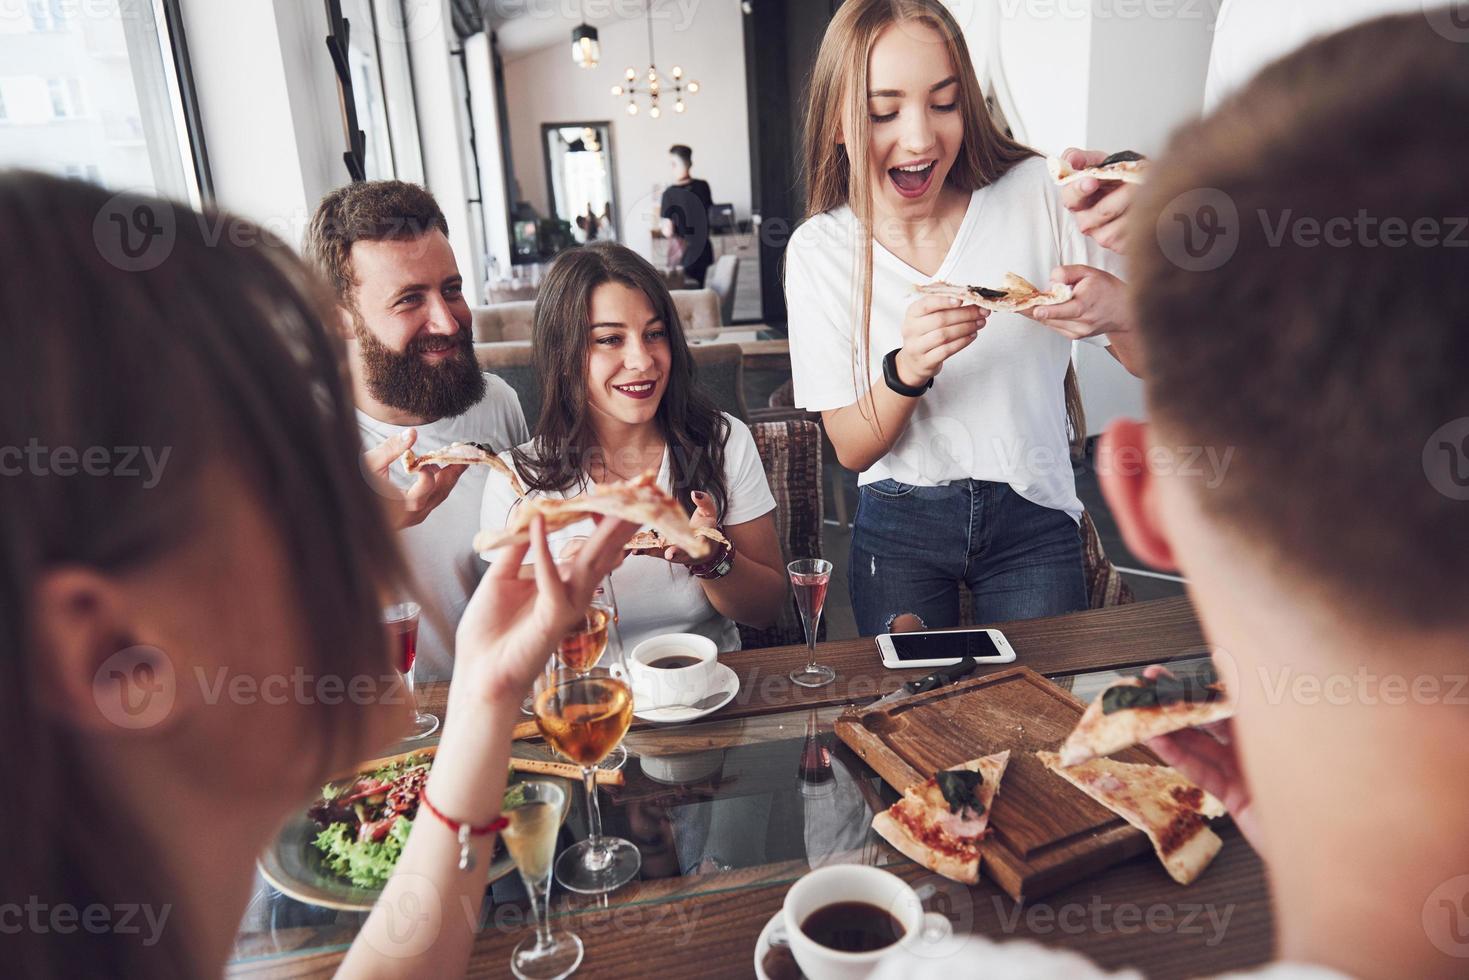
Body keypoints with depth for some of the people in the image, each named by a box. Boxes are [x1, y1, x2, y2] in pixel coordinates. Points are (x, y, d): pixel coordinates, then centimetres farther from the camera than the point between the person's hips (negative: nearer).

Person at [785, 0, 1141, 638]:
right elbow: (852, 449, -8)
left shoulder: (1035, 195, -9)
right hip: (898, 524, 0)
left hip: (1033, 520, 1)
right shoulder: (818, 250, -8)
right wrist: (907, 369, -29)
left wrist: (1122, 311, -28)